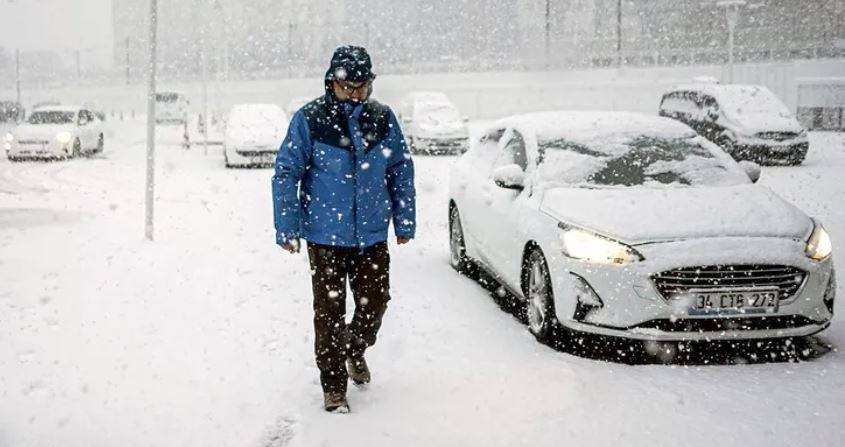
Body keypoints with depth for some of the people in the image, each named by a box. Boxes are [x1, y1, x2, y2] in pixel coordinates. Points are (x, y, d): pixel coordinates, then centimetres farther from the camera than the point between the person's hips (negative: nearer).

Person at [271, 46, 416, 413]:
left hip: (372, 234, 3)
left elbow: (401, 171, 11)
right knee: (330, 311, 3)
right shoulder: (309, 119, -8)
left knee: (375, 301, 9)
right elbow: (285, 174, -5)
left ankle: (355, 349, 41)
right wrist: (287, 228, -7)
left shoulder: (382, 118, 2)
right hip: (325, 235, -3)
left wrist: (405, 222, 11)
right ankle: (333, 386, 17)